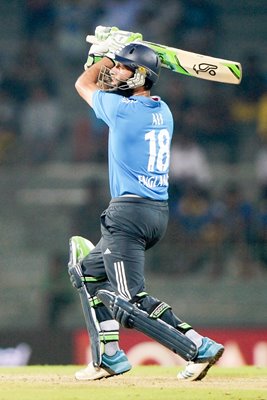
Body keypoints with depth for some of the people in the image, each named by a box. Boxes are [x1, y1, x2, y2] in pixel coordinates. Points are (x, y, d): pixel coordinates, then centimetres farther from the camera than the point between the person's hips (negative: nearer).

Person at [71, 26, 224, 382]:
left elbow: (84, 84, 8)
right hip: (159, 212, 9)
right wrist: (112, 57, 35)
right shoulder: (162, 111, 11)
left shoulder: (123, 108, -11)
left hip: (130, 210, -9)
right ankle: (111, 355, 19)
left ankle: (199, 346, -21)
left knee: (132, 299, -12)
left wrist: (106, 57, 21)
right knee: (91, 269, 23)